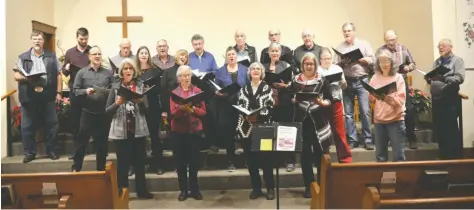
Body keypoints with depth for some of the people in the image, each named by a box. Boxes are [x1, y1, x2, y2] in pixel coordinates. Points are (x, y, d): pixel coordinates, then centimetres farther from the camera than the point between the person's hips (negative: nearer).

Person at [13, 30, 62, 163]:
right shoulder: (23, 57, 8)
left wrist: (58, 92, 0)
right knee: (27, 125, 5)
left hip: (48, 96, 0)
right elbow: (16, 76, 4)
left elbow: (59, 75, 7)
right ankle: (29, 152, 17)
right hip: (29, 96, 0)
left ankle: (52, 151, 16)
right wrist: (27, 78, -16)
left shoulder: (51, 57, 9)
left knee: (51, 124, 4)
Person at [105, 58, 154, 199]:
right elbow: (107, 111, 1)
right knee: (122, 162, 4)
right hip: (120, 130, -1)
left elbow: (146, 109, 2)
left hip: (138, 129, 1)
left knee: (139, 161, 8)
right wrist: (117, 103, -16)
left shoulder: (141, 85, 5)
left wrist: (140, 101, -18)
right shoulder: (115, 86, 2)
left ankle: (141, 190, 19)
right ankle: (121, 191, 17)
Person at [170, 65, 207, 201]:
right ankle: (183, 190, 15)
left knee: (194, 160, 3)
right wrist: (182, 108, -24)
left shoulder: (197, 91, 4)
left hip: (194, 130, 0)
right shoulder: (174, 93, 5)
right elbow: (172, 113, -6)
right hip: (178, 131, 1)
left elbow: (203, 111, -1)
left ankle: (194, 189, 14)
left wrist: (193, 109, -19)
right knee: (180, 161, 4)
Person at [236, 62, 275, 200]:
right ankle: (256, 188, 18)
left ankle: (270, 188, 13)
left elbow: (270, 107, -4)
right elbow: (239, 107, 7)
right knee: (251, 159, 7)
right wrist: (246, 116, -12)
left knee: (266, 158, 0)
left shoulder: (267, 88, 6)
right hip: (246, 128, 3)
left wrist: (258, 116, -18)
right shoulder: (243, 89, 14)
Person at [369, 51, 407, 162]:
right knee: (380, 154, 12)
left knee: (398, 153, 2)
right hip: (379, 119, 3)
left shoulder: (398, 77, -1)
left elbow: (401, 100, -12)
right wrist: (373, 95, -17)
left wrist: (385, 98, -28)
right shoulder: (375, 77, 5)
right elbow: (371, 99, 5)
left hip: (396, 119, -3)